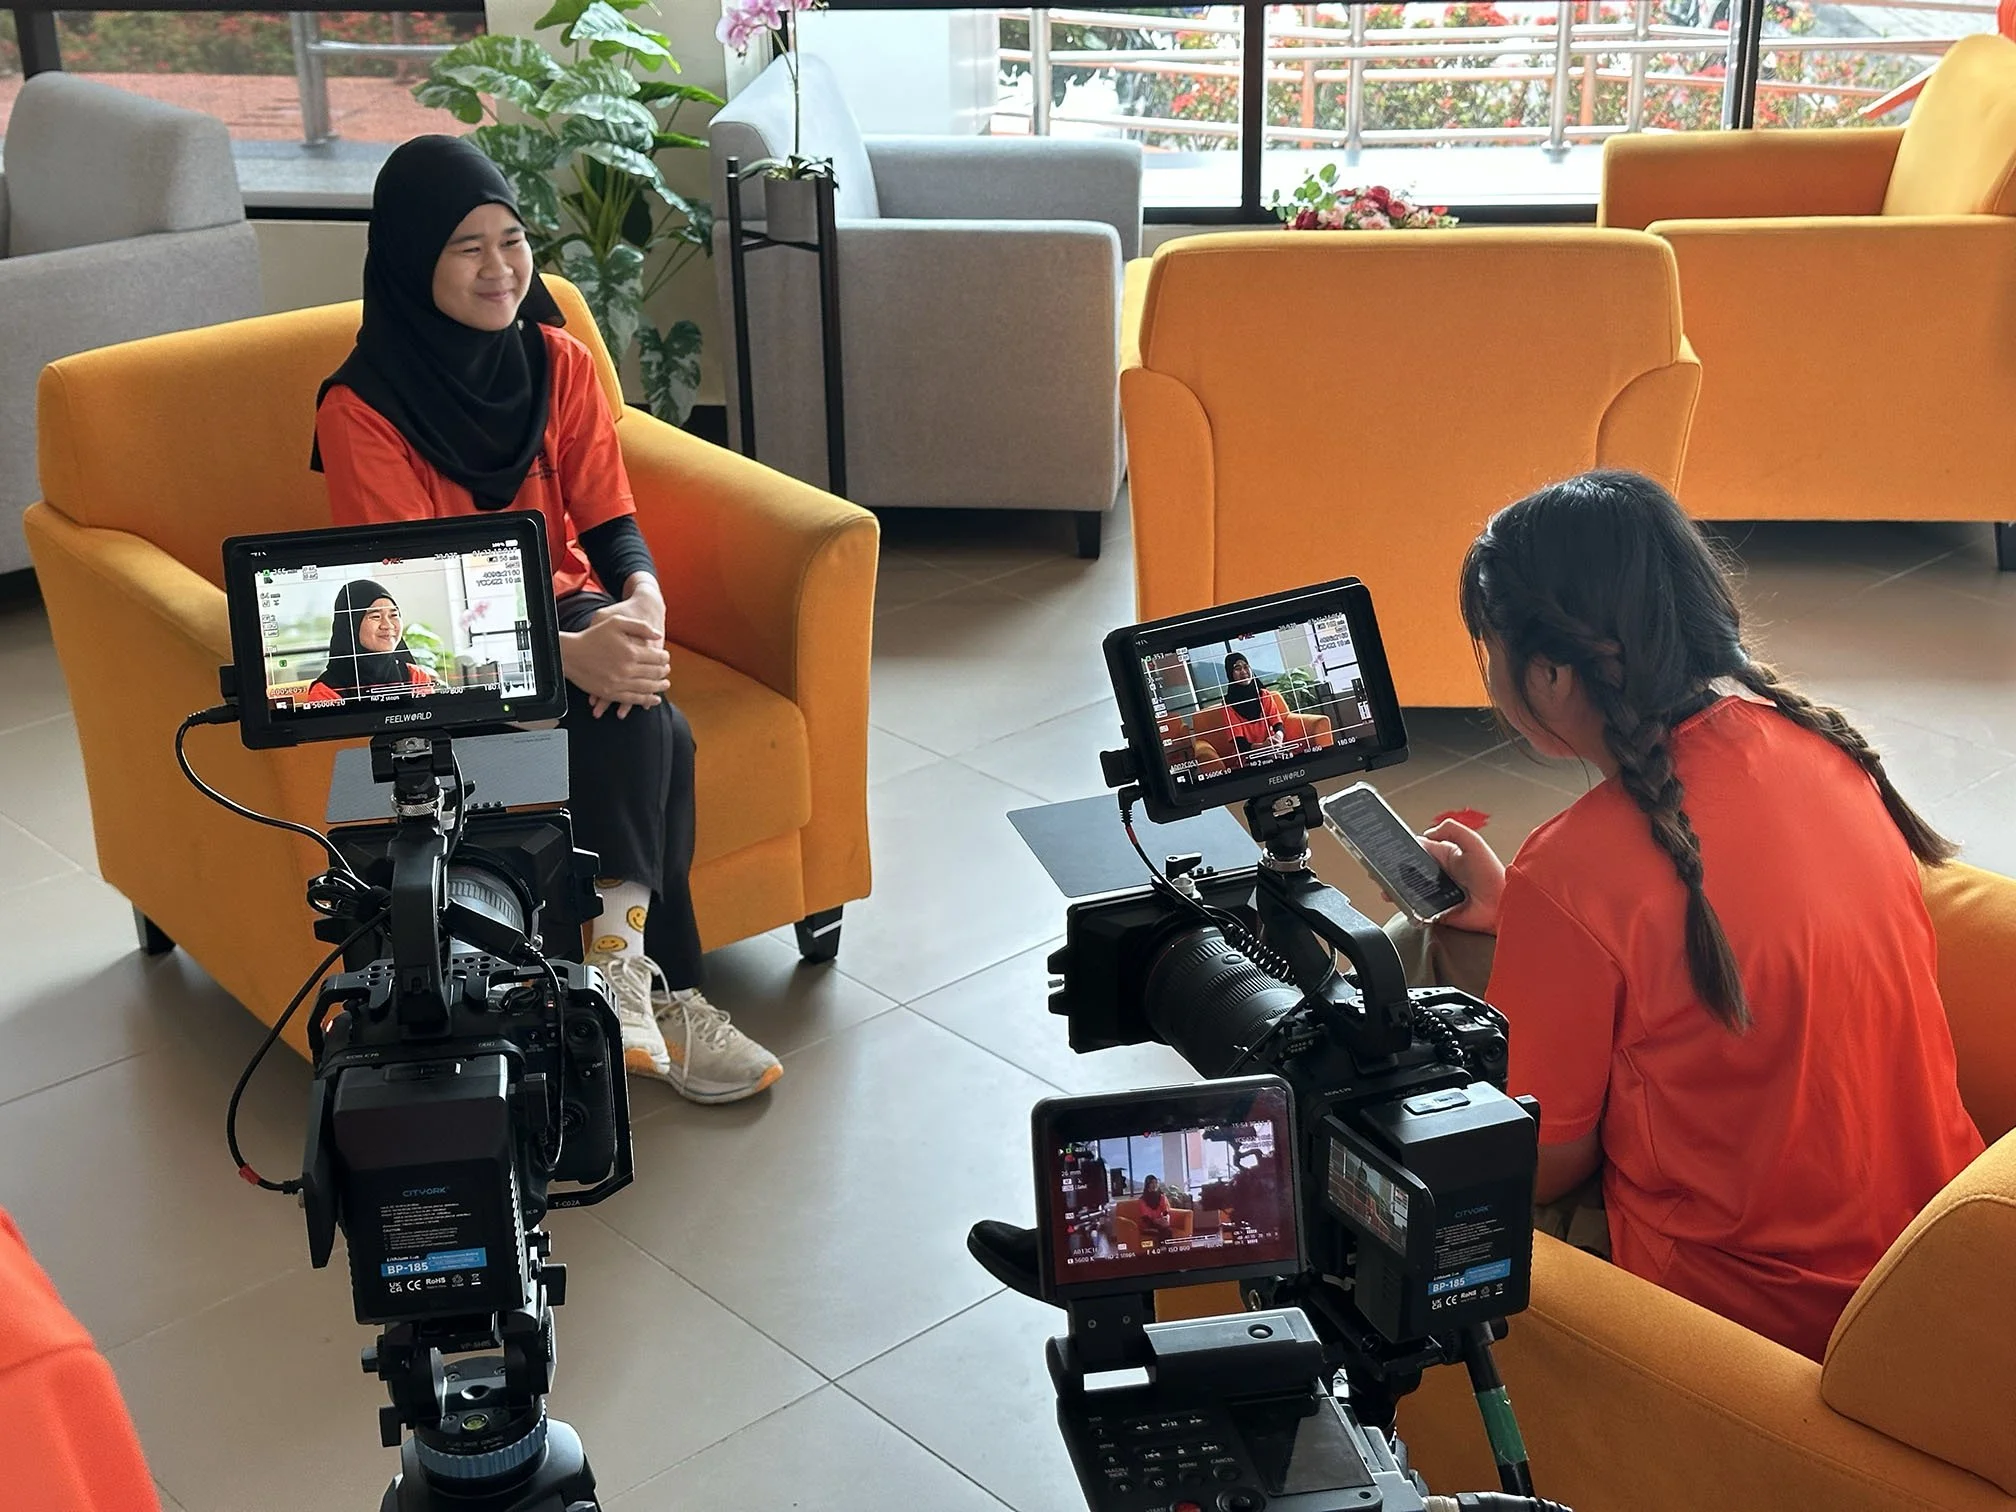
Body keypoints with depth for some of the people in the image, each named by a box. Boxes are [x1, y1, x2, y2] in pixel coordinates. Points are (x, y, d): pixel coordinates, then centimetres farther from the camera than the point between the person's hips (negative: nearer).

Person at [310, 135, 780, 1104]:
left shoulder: (557, 362, 0)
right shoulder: (362, 408, -14)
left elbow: (609, 519, -1)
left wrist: (641, 603, -26)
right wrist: (569, 655, -34)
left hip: (573, 610, 5)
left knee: (638, 722, -30)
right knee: (647, 733, -30)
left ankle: (623, 960, -17)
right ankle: (660, 989, -22)